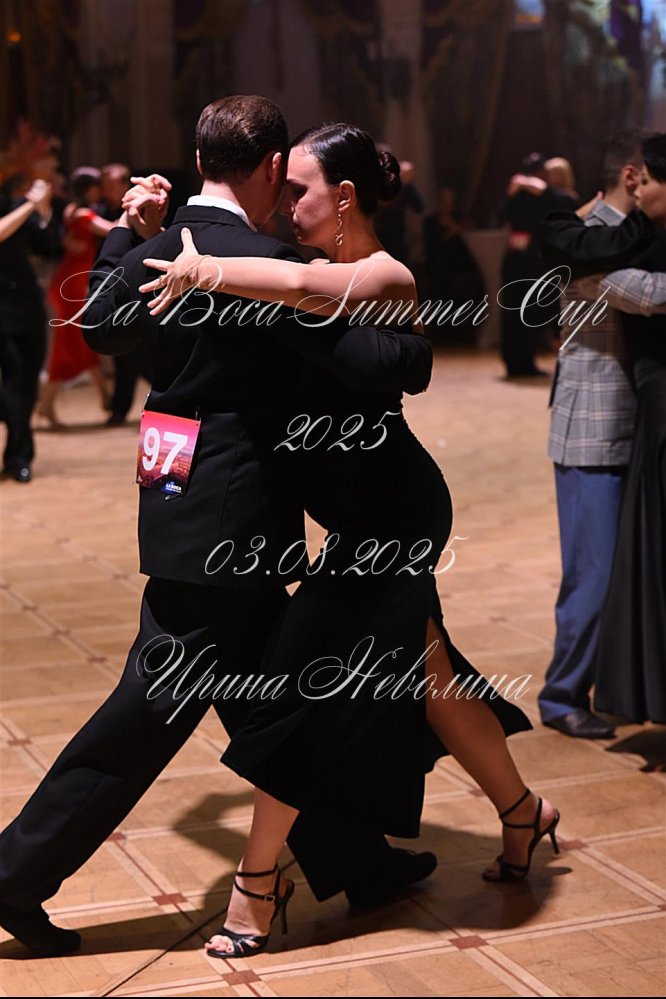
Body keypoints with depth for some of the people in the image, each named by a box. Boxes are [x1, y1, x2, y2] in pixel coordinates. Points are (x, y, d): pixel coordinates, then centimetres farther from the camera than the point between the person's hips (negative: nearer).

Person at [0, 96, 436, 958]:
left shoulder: (157, 248, 5)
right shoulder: (263, 265, -18)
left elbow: (102, 328, 26)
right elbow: (381, 363, -19)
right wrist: (416, 346, 2)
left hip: (184, 508, 9)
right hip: (227, 520, -9)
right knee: (153, 708, 3)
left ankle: (350, 860, 30)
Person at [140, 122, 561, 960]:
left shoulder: (387, 278, -18)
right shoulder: (320, 271, 6)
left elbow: (306, 289, -40)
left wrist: (200, 271, -31)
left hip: (388, 514, -9)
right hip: (378, 513, 9)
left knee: (301, 675, -4)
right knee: (422, 673, 19)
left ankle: (258, 883, 8)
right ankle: (522, 813, 38)